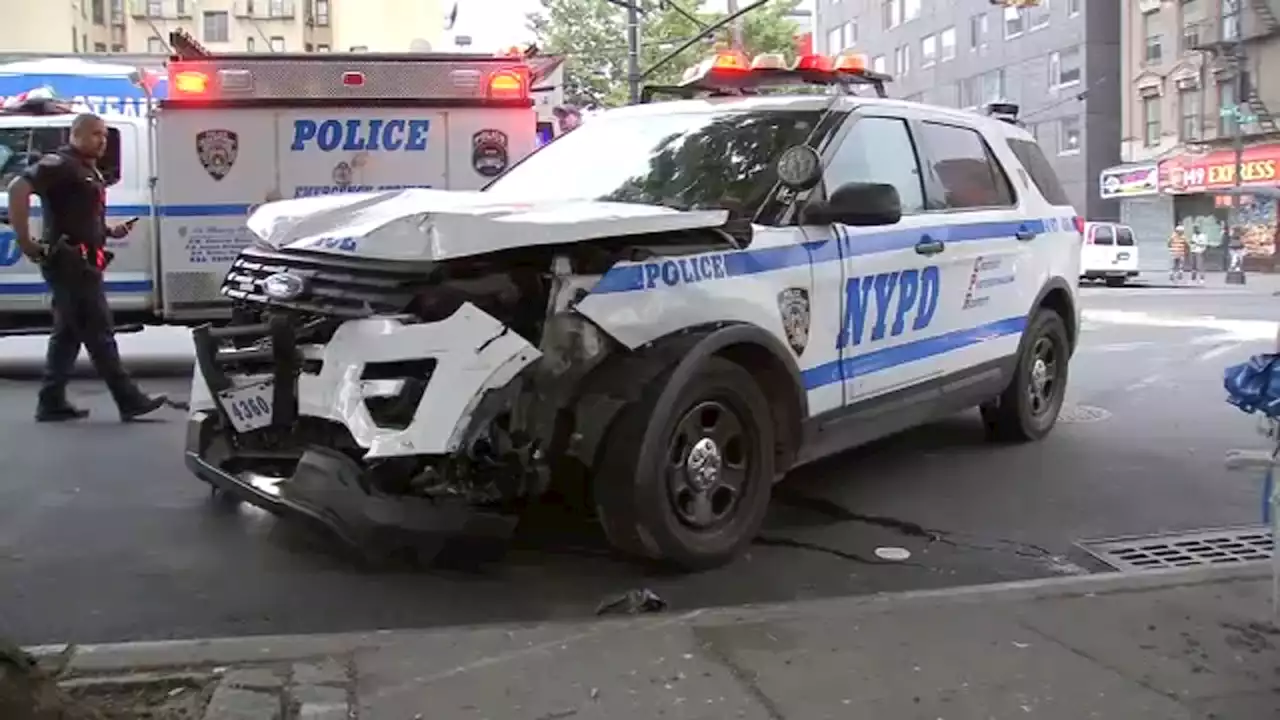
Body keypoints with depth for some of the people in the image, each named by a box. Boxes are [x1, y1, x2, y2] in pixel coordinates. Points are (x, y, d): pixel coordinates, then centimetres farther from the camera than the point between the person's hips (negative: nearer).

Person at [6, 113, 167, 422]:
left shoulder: (89, 170, 20)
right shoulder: (59, 163, -11)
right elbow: (18, 188, -24)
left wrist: (110, 231, 11)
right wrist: (24, 240, -26)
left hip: (80, 262, 10)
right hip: (69, 261, -10)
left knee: (68, 333, 12)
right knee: (98, 332, -8)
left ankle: (51, 402, 16)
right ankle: (130, 400, -6)